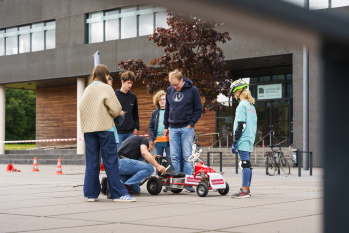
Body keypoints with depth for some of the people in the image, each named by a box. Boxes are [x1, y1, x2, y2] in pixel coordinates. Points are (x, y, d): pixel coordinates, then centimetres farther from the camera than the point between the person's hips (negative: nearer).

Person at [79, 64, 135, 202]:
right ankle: (118, 193, -4)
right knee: (111, 161, -4)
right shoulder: (106, 88, -4)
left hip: (88, 128, 5)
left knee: (91, 162, 7)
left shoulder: (87, 89, 13)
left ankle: (91, 193, 8)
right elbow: (116, 108, -10)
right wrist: (110, 115, 9)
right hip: (104, 127, -5)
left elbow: (81, 107, 7)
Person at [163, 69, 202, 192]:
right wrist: (166, 126, 15)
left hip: (187, 128, -4)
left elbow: (198, 109, 1)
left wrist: (191, 123, -6)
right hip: (173, 128, 4)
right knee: (174, 157, 2)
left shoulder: (192, 90, -3)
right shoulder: (169, 90, 9)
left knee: (187, 156, -5)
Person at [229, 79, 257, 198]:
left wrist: (235, 142, -14)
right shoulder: (251, 106, 17)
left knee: (245, 164, -11)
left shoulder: (242, 105, -11)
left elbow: (240, 126, -17)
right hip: (250, 139, 9)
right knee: (247, 164, 11)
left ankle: (244, 191, -12)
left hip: (243, 140, -9)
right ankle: (247, 189, 15)